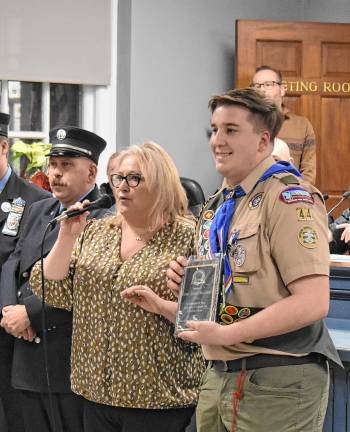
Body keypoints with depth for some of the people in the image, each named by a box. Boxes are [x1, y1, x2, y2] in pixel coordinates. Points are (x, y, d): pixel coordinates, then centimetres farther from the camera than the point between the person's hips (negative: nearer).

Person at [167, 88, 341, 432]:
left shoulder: (289, 198, -13)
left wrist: (226, 334, -21)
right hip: (218, 376, 8)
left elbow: (313, 302, -22)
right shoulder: (217, 206, 14)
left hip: (277, 381, -8)